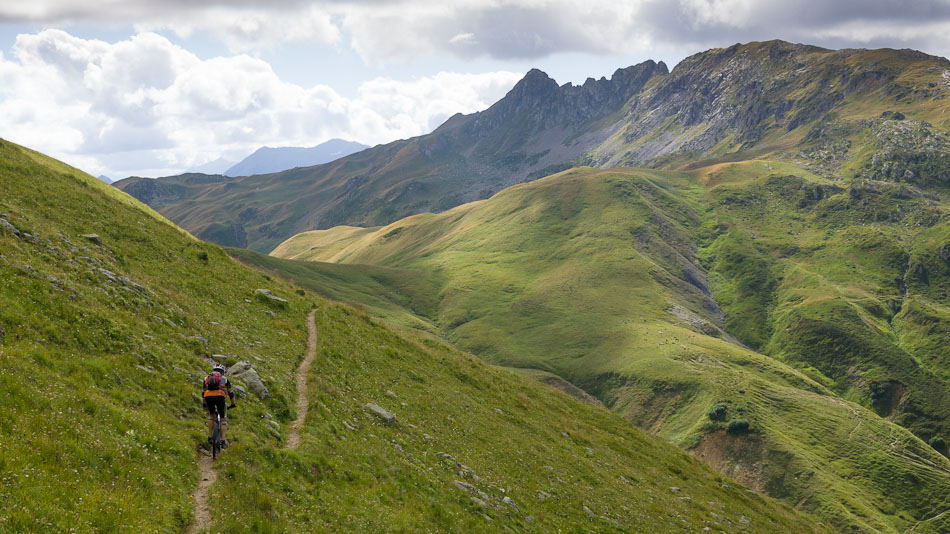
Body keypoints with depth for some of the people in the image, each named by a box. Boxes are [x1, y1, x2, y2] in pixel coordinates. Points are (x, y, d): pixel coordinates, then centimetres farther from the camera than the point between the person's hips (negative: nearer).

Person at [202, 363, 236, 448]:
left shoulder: (207, 378, 31)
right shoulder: (224, 378, 26)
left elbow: (204, 392, 39)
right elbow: (230, 393, 30)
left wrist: (205, 404, 53)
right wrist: (232, 404, 43)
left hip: (208, 397, 2)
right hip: (219, 396, -2)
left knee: (211, 414, 30)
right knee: (223, 419, 14)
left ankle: (210, 437, 22)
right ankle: (223, 441, 3)